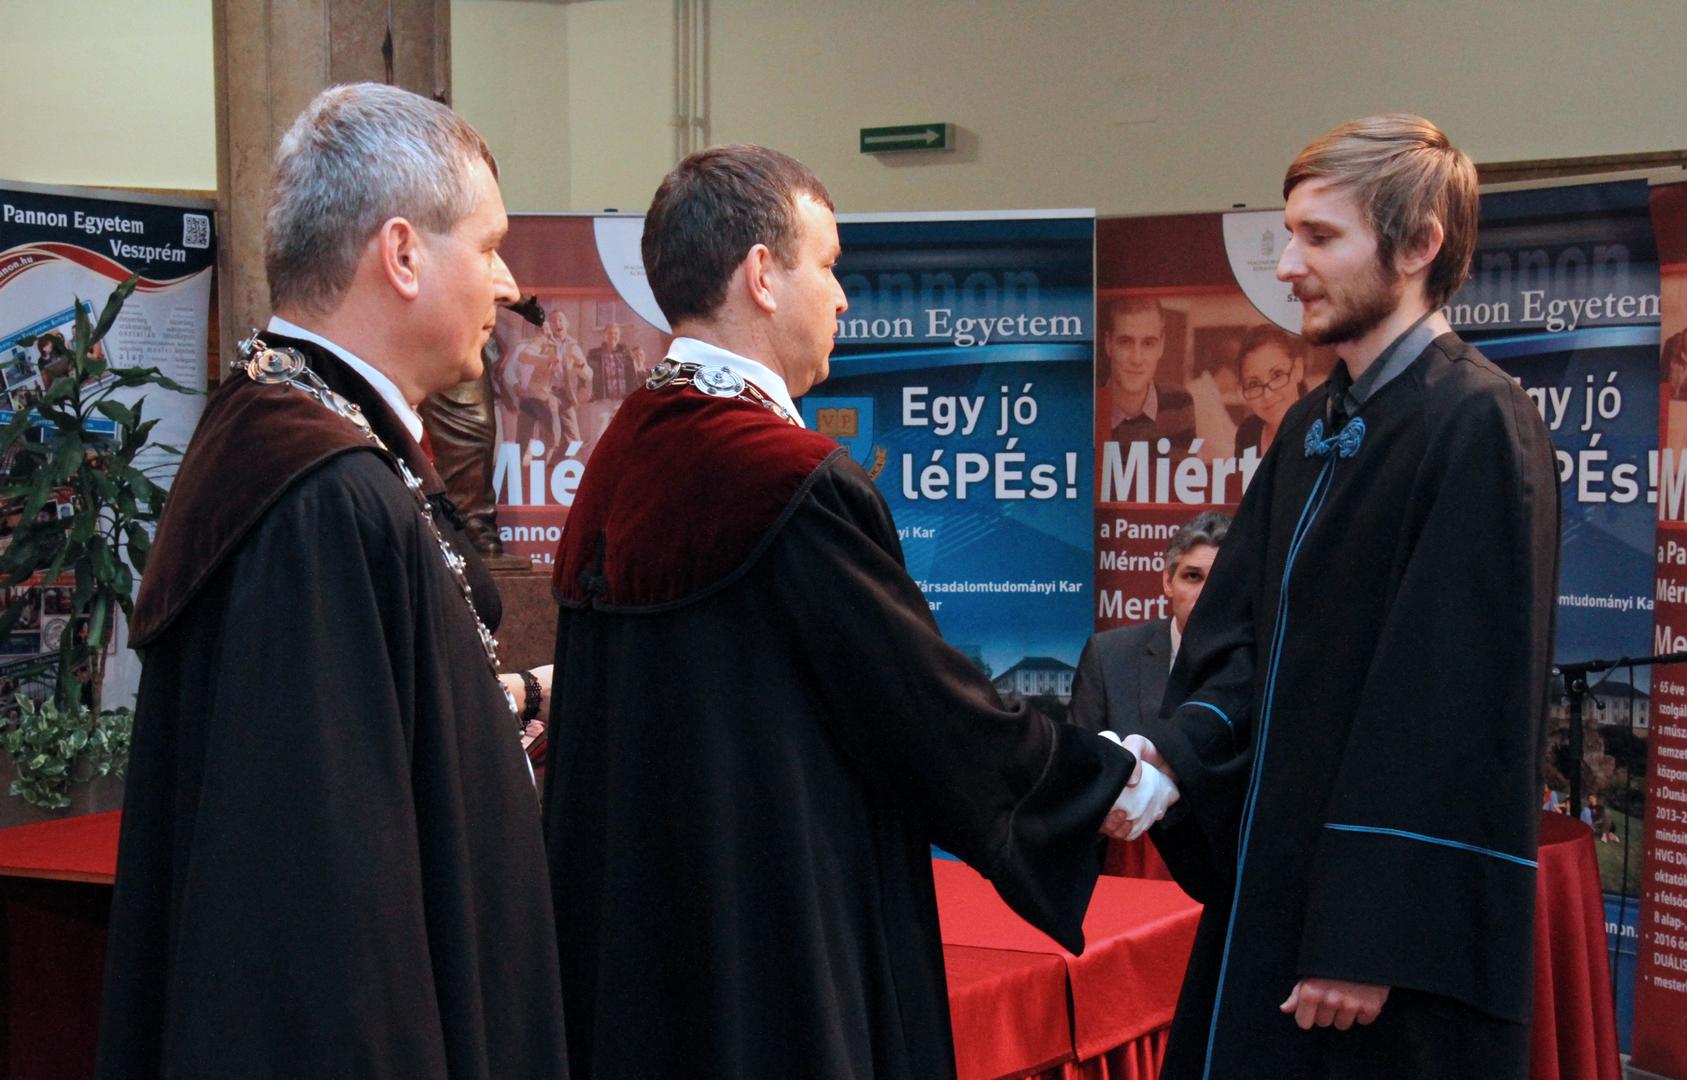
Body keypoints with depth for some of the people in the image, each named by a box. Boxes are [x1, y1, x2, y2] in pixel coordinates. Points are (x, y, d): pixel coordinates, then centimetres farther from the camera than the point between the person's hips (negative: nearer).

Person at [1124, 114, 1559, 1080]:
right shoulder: (1312, 430, 12)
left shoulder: (1476, 428, -14)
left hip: (1397, 940, -8)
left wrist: (1372, 942, -20)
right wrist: (1172, 748, -9)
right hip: (1267, 898, 8)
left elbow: (1462, 707, -19)